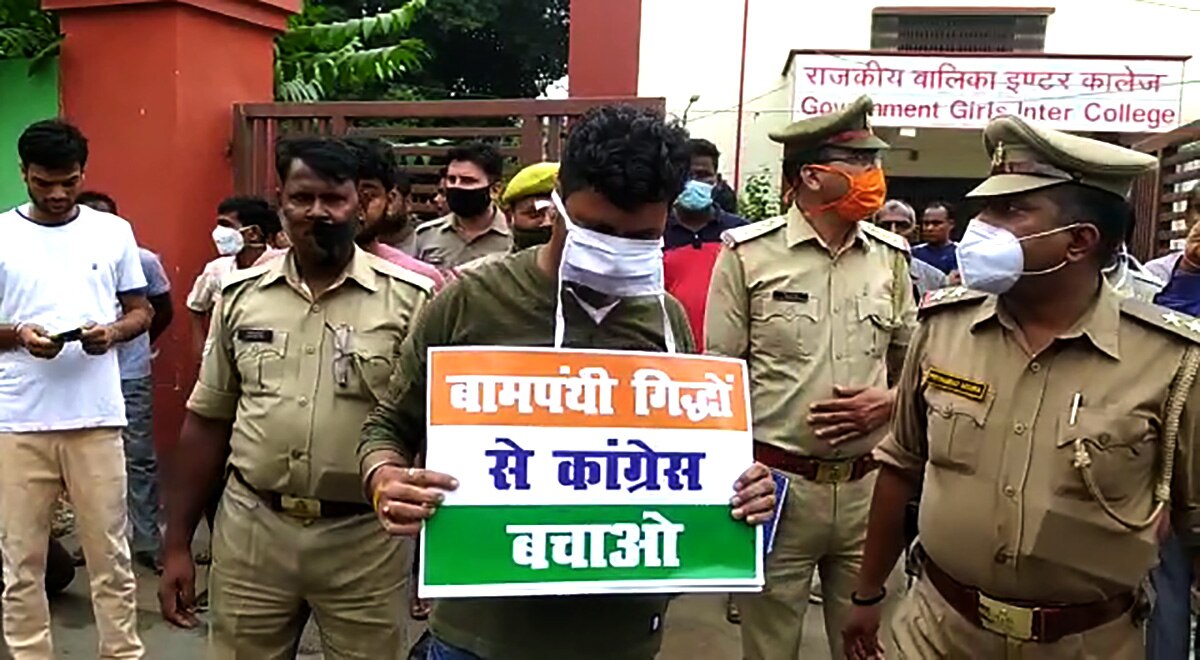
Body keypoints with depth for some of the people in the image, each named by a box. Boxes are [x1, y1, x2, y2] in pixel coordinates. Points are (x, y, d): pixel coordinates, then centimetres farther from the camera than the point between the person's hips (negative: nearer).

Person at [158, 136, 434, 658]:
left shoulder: (410, 298, -8)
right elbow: (207, 422, 10)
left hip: (365, 536, -2)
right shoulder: (241, 295, 4)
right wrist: (178, 544, 10)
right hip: (250, 530, 3)